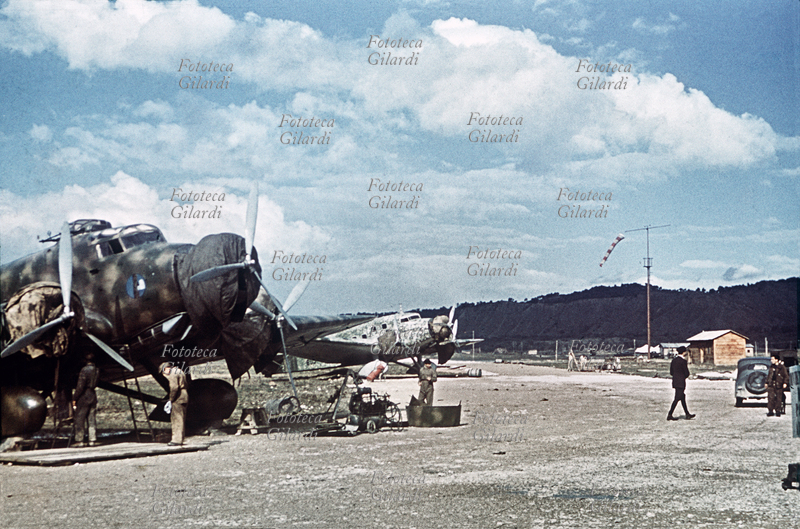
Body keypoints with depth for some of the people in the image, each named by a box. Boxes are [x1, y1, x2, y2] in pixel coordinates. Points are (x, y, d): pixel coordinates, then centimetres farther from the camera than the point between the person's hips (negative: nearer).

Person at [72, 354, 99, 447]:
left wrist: (75, 398, -10)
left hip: (84, 397, -6)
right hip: (93, 396, 6)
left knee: (80, 419, 0)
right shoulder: (96, 370, 6)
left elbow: (80, 386, -16)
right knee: (92, 419, 9)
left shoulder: (84, 370, -14)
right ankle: (93, 440, 9)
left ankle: (79, 441, 0)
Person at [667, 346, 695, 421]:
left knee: (683, 398, 16)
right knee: (677, 398, -6)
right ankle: (669, 415, -7)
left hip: (675, 381, 8)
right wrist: (685, 377, 10)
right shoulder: (683, 361, -15)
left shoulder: (674, 360, 8)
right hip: (681, 382, -8)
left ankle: (687, 414, 25)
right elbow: (687, 373, -11)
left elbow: (671, 372, 13)